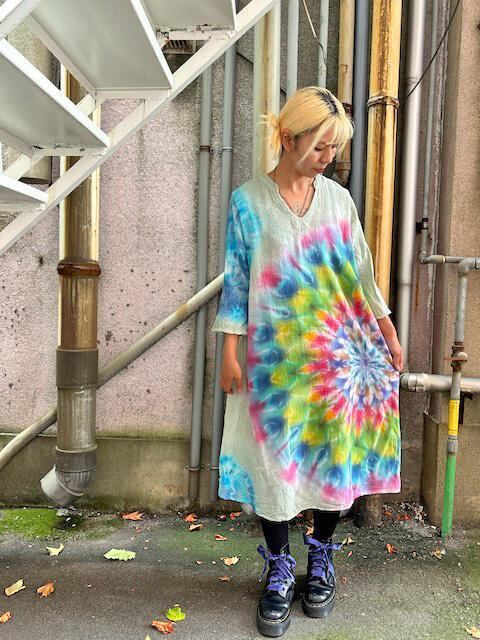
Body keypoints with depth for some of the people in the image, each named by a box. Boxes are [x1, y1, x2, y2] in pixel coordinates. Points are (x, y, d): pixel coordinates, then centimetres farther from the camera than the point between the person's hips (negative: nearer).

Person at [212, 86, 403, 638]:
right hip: (276, 357, -2)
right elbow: (236, 282, -2)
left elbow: (361, 273, 11)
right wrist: (231, 353, -5)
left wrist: (390, 335, 8)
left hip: (341, 353, 3)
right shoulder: (248, 201, -2)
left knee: (336, 456, 9)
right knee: (275, 459, 5)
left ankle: (321, 559, 33)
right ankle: (278, 572, 26)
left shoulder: (339, 198, 7)